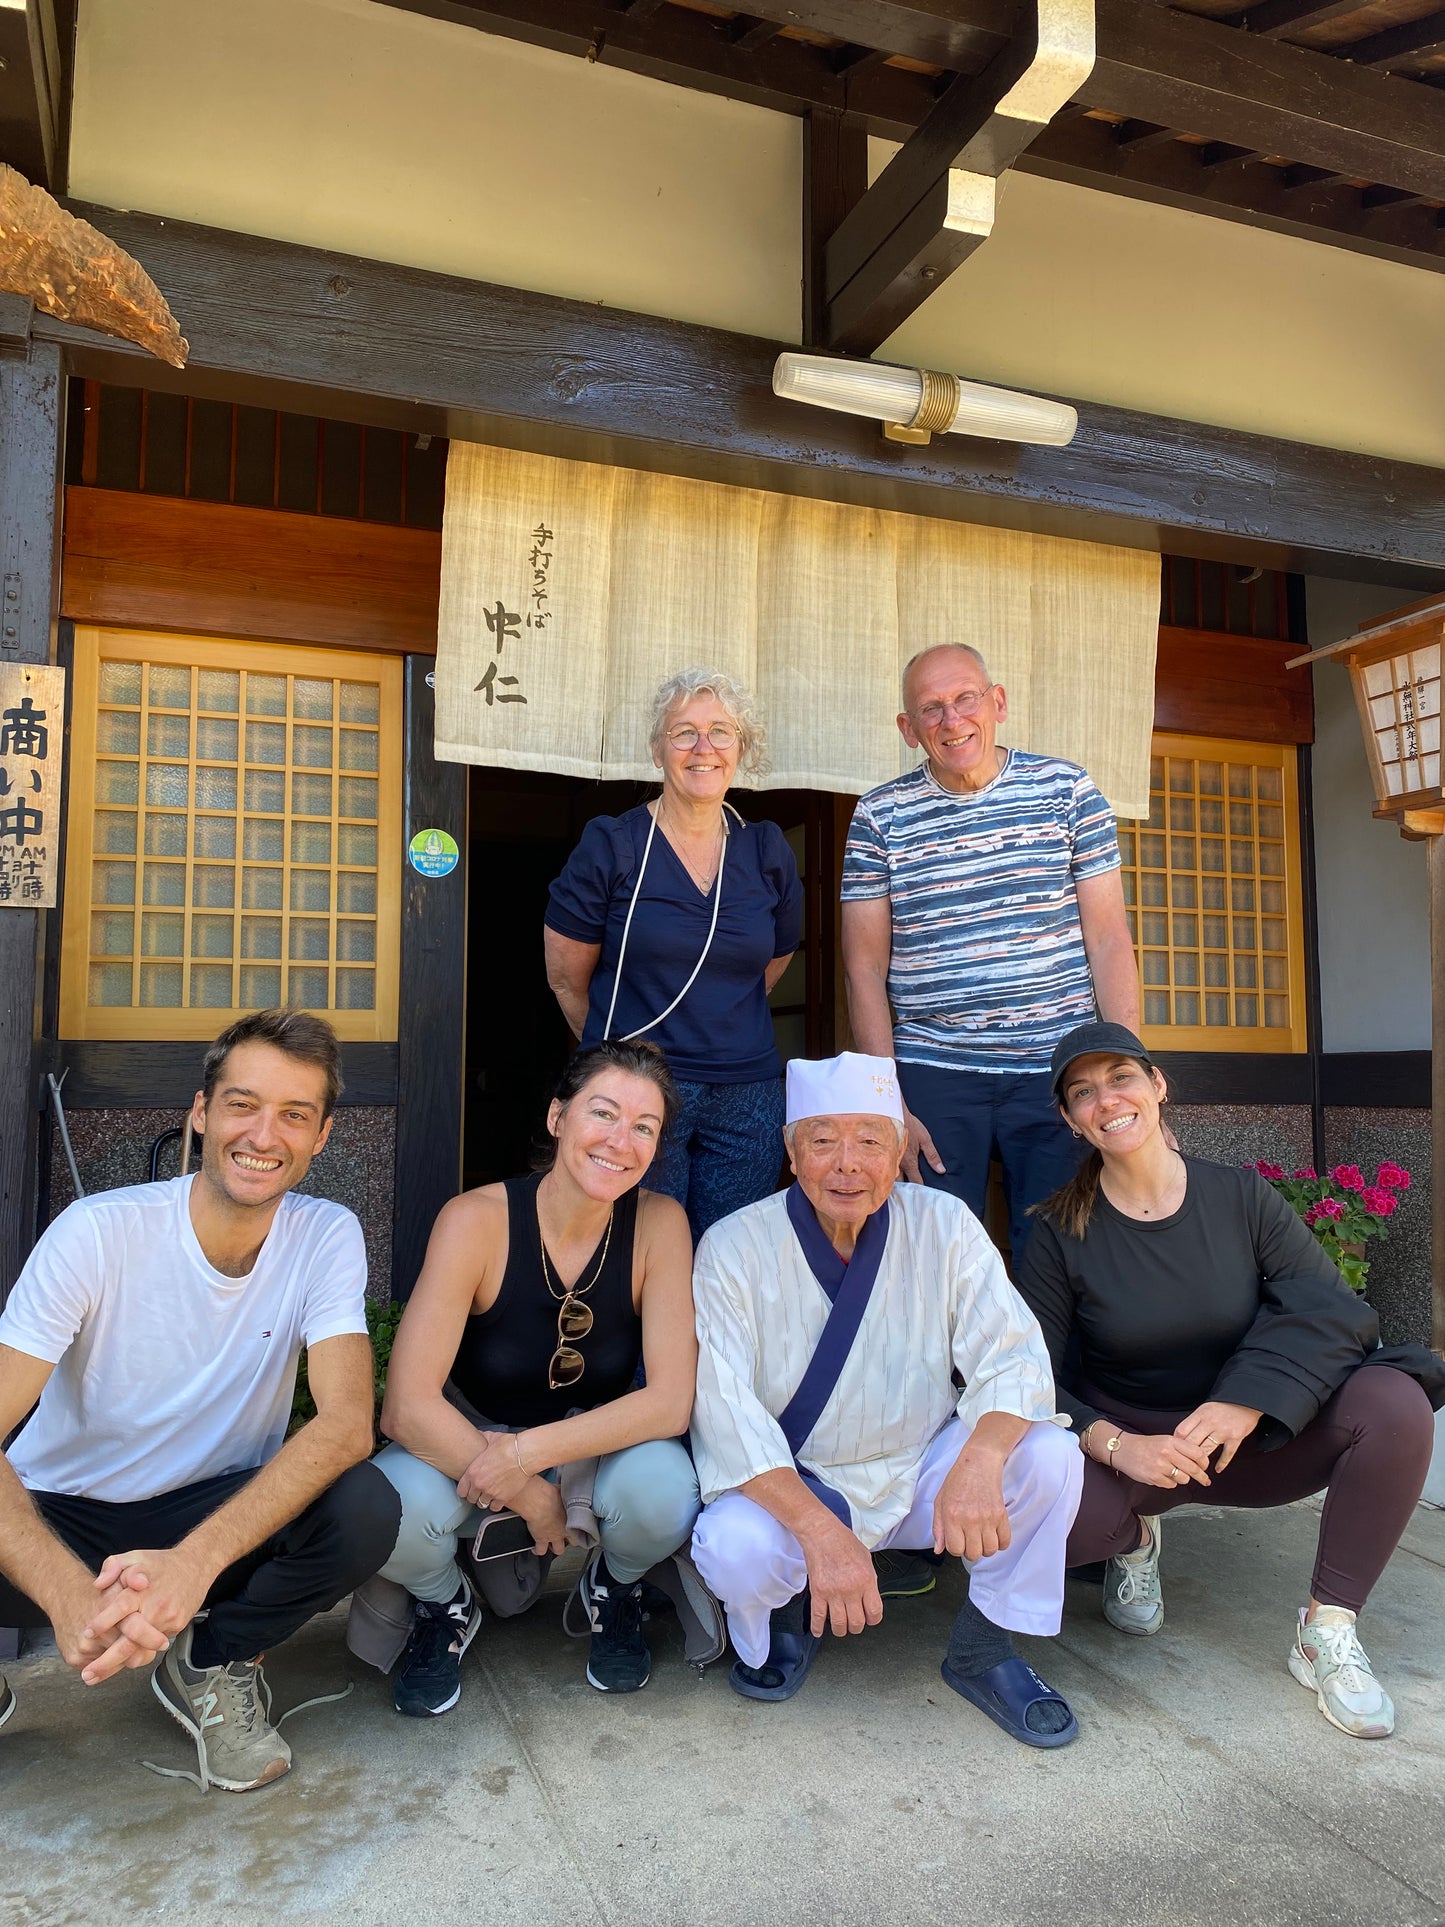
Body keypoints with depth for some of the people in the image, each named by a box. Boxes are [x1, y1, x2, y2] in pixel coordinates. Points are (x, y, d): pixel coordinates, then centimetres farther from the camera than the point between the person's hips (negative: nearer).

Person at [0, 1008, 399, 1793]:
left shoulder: (327, 1237, -13)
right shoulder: (99, 1231, -18)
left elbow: (346, 1422, -24)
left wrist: (196, 1560, -40)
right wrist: (70, 1593, -43)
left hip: (220, 1515, 2)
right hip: (63, 1519, -1)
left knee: (364, 1510, -29)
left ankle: (212, 1665, 2)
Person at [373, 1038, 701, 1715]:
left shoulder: (659, 1222, -18)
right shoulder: (478, 1219, -24)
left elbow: (671, 1400, -21)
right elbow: (407, 1407, -25)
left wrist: (530, 1453, -29)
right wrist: (528, 1496, -23)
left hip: (597, 1444, 1)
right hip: (466, 1445, -1)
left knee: (662, 1490, -32)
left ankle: (613, 1588, 7)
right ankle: (446, 1607, 6)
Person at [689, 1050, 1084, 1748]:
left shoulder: (944, 1227, -9)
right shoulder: (734, 1247, -15)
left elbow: (1013, 1357, -15)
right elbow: (722, 1410, -22)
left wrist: (980, 1460, -37)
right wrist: (820, 1529, -35)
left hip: (921, 1473, 3)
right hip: (788, 1485, -2)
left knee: (1049, 1457, -21)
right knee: (734, 1547, -33)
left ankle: (983, 1650, 4)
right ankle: (783, 1615, 7)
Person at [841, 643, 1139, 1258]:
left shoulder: (1066, 790, 4)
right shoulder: (879, 816, 3)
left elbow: (1109, 939, 3)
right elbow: (865, 967, 2)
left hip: (1056, 1070, 0)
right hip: (932, 1076, 0)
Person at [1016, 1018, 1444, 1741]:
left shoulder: (1241, 1195, -5)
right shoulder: (1062, 1233, -8)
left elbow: (1329, 1310, -13)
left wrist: (1245, 1404, -29)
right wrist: (1114, 1445, -28)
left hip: (1250, 1437, 1)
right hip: (1121, 1443, -1)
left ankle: (1327, 1631, -9)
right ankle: (1133, 1539, 6)